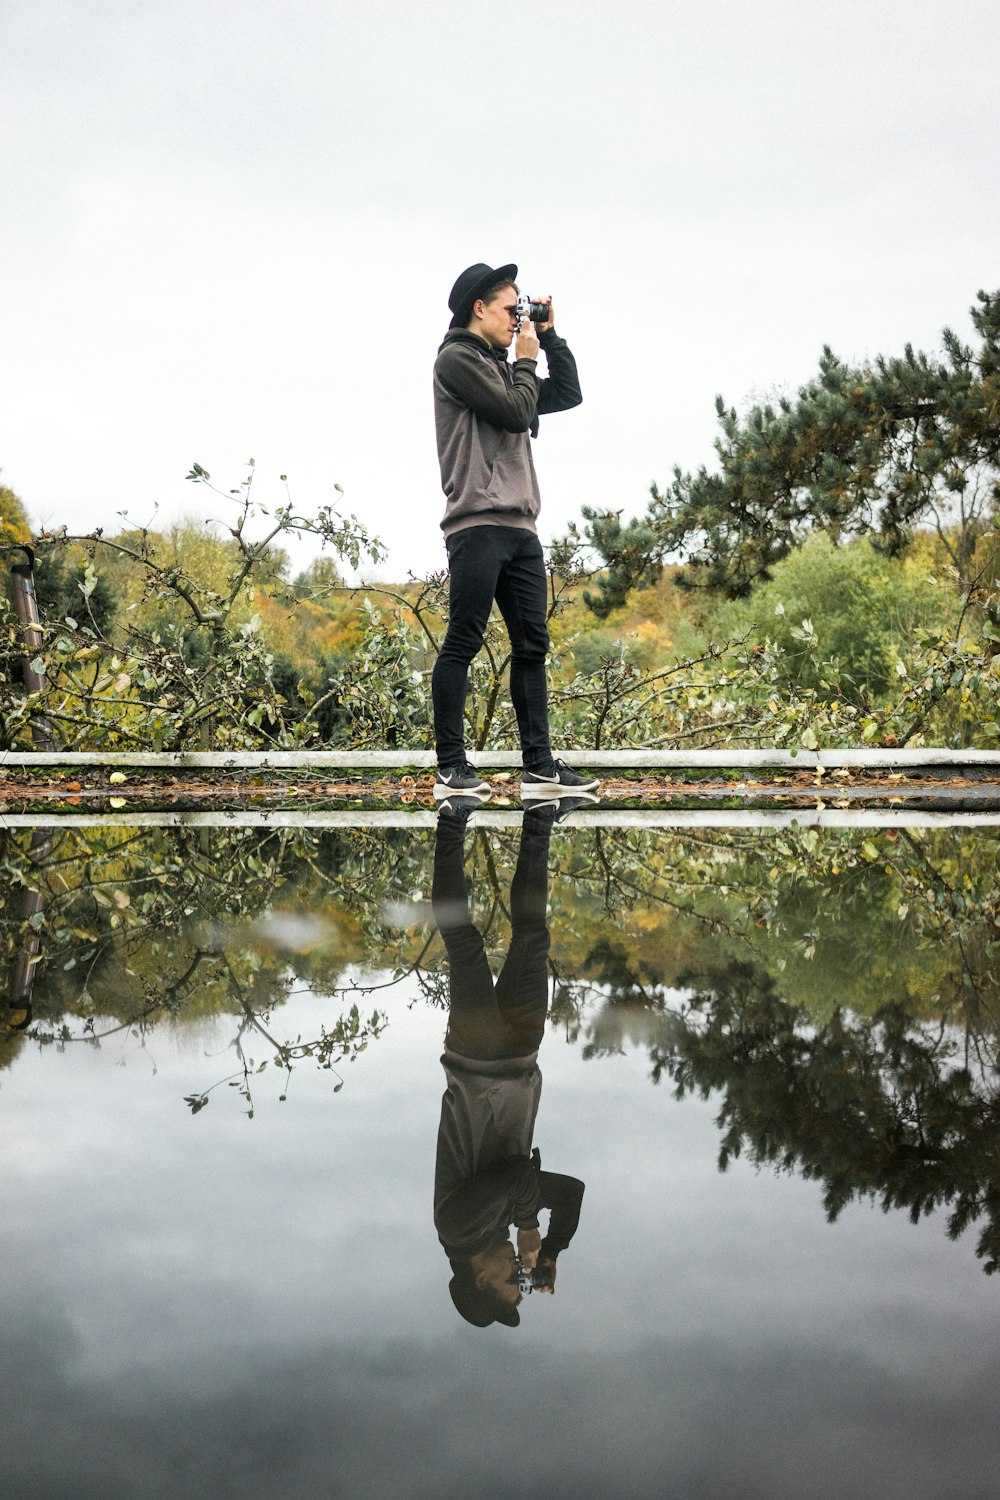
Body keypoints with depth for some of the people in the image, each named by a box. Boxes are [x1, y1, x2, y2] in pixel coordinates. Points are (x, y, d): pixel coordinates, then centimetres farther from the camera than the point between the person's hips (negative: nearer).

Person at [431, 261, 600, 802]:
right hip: (478, 524, -9)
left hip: (520, 528, 9)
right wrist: (525, 360, 5)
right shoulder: (458, 359, -1)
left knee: (532, 645, 5)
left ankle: (539, 766, 7)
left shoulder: (500, 367, 26)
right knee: (463, 644, -7)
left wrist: (550, 337, 21)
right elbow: (517, 412, -10)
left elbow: (568, 394, 28)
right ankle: (451, 767, -5)